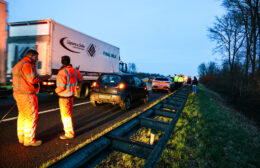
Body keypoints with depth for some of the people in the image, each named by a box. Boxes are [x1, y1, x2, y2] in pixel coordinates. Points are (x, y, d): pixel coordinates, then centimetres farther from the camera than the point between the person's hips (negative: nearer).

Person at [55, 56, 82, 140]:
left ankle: (69, 133, 10)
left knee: (65, 115, 2)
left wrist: (56, 90, -7)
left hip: (64, 97, -8)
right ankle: (68, 127, 41)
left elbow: (61, 87, -28)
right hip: (72, 95, 8)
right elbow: (80, 78, 19)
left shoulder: (62, 72, -23)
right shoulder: (74, 70, 1)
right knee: (69, 113, 23)